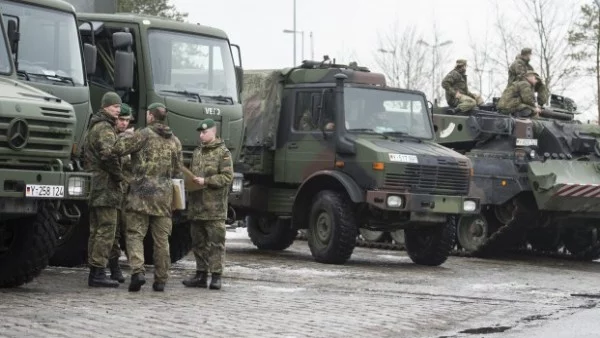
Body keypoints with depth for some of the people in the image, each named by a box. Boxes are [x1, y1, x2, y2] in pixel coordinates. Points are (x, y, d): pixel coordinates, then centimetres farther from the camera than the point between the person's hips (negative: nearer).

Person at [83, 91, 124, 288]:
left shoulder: (93, 127, 23)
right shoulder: (105, 128, -11)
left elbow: (86, 155, 29)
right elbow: (108, 154, -24)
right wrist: (119, 175, -13)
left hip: (94, 186, 10)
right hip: (106, 186, -10)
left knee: (96, 230, 12)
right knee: (106, 230, -10)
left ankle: (94, 272, 15)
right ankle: (98, 273, -12)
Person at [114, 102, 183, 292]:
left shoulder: (144, 134, -6)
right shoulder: (174, 141, 12)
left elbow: (119, 148, -11)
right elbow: (178, 171, 16)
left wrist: (127, 136, 7)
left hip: (142, 192, -4)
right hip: (165, 195, 5)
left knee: (135, 234, -1)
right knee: (161, 239, 8)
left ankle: (138, 271, -20)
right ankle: (160, 280, 10)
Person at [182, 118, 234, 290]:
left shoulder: (223, 152, -4)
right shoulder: (197, 152, 18)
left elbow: (227, 177, -12)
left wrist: (205, 181, -18)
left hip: (215, 207, -7)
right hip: (197, 205, 7)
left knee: (216, 242, -5)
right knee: (198, 242, 10)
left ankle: (216, 276, -3)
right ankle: (201, 274, 17)